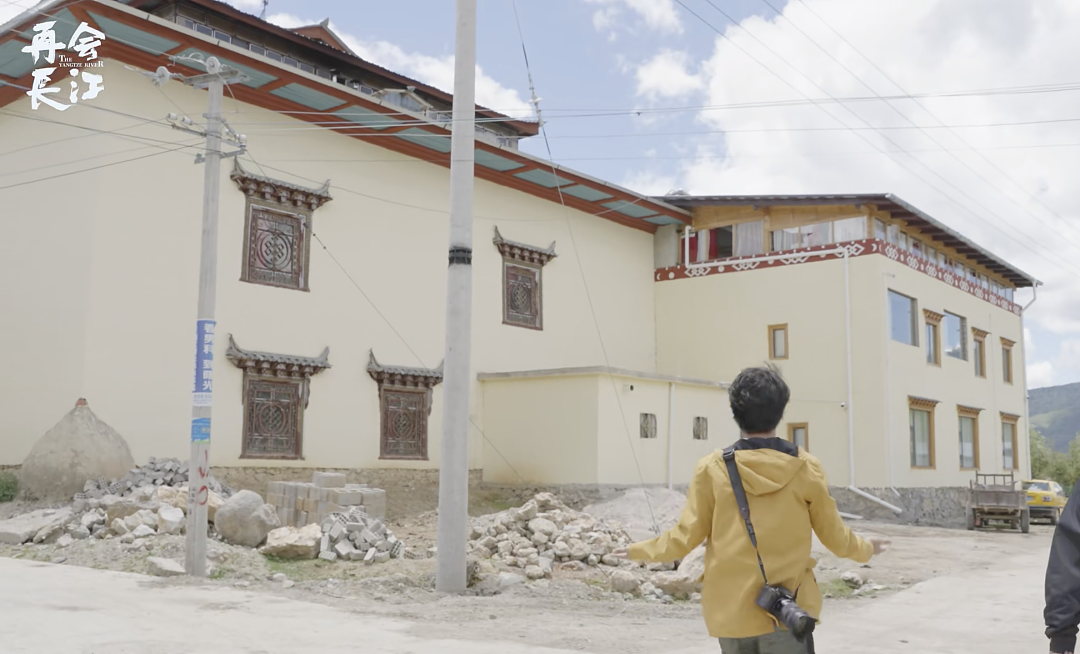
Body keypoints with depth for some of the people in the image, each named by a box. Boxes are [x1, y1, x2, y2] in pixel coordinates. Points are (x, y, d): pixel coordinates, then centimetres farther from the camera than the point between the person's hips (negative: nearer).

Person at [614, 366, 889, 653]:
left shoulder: (712, 468, -6)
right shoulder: (806, 468, -5)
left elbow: (687, 537, -1)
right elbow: (834, 536, 6)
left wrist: (640, 550, 17)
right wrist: (865, 549, 28)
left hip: (731, 610, 1)